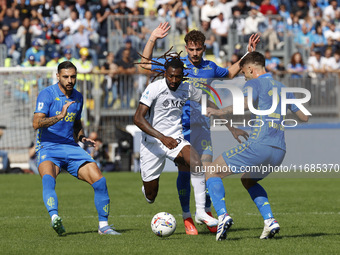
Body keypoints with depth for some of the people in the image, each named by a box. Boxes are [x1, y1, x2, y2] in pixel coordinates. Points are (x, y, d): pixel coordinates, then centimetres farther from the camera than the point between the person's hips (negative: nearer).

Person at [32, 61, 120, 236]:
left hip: (71, 148, 5)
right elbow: (36, 123, -19)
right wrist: (60, 116, -32)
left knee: (99, 180, -10)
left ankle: (103, 225, 2)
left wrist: (82, 138, 8)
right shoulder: (47, 94, -7)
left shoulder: (78, 97, 13)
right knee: (48, 178, -36)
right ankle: (54, 217, -55)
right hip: (48, 149, -5)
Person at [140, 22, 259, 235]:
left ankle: (205, 212, 8)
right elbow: (146, 63, 8)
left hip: (202, 125, 3)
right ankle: (187, 217, 5)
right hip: (180, 125, -3)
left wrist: (248, 54, 23)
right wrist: (153, 39, -2)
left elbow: (230, 73, 30)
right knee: (184, 169, -3)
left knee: (206, 167, -5)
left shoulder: (210, 67, 10)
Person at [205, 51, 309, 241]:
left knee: (212, 173, 3)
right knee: (248, 181, 32)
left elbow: (246, 103, -21)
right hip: (279, 151, 8)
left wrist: (221, 112, -27)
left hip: (258, 145, -8)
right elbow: (304, 117, 28)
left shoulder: (254, 83, 2)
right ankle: (270, 221, 13)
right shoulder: (282, 88, 23)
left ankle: (223, 216, -18)